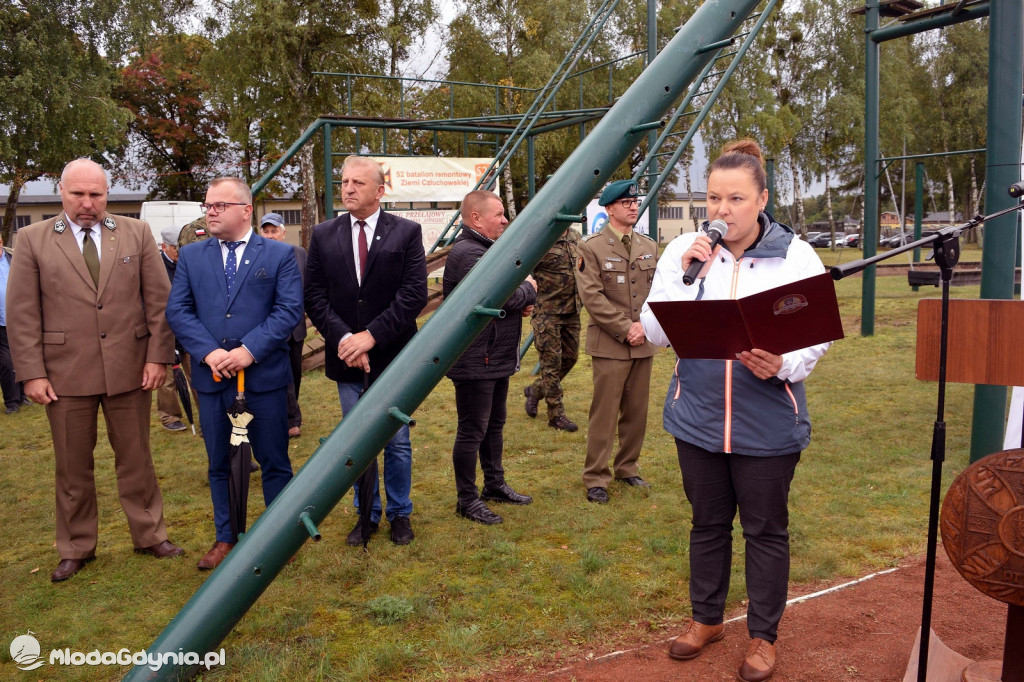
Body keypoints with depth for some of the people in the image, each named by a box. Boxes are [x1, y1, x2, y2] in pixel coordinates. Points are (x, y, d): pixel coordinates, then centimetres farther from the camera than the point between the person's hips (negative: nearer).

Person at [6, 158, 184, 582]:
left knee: (136, 459, 12)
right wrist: (32, 373, -6)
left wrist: (158, 356, -4)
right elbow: (22, 313, -1)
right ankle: (76, 548, 26)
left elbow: (159, 299, 3)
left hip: (129, 370, 1)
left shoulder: (136, 234, 4)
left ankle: (149, 535, 27)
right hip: (65, 374, 0)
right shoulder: (32, 240, 2)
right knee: (72, 467, 11)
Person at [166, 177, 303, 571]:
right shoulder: (191, 256, 9)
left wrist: (249, 350, -18)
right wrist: (209, 352, -14)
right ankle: (226, 538, 28)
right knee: (219, 464, 13)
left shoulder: (280, 255, 1)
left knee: (274, 461, 8)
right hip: (211, 377, 3)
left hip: (264, 376, -3)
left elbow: (289, 310, -8)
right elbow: (177, 311, 2)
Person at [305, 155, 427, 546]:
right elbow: (314, 296, 1)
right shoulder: (323, 235, 5)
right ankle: (367, 514, 27)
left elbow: (415, 294, -10)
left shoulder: (407, 233, -3)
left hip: (393, 356, -2)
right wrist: (343, 338, -13)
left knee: (397, 442, 9)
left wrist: (372, 335, -17)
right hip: (347, 357, 2)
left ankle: (399, 513, 26)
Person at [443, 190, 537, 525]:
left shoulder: (486, 249, 15)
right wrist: (528, 289, -6)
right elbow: (502, 296, -27)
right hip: (475, 361, -10)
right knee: (472, 431, 1)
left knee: (494, 425, 20)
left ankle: (495, 485, 35)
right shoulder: (468, 253, -20)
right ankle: (467, 500, 12)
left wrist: (520, 300, -3)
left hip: (497, 358, 11)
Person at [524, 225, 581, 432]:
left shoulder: (575, 237, 9)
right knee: (551, 362, 0)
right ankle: (556, 414, 10)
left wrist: (580, 298, 14)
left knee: (570, 357, 13)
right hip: (547, 312, -7)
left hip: (572, 311, 8)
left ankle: (535, 390, 34)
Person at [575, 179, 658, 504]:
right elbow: (592, 296, -12)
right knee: (604, 413, -2)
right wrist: (625, 329, -14)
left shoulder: (649, 246, 12)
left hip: (643, 343, 5)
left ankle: (627, 468, 25)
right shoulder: (591, 247, -5)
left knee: (636, 412, 11)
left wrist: (644, 325, -6)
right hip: (609, 344, -5)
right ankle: (596, 478, 7)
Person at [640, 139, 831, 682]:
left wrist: (782, 364, -25)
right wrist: (685, 277, -19)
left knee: (766, 529, 10)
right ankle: (707, 618, 38)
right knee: (708, 522, 17)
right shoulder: (684, 252, -3)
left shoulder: (796, 256, -7)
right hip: (698, 418, 2)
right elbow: (656, 333, -6)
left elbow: (816, 337, -5)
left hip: (768, 424, -2)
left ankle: (763, 635, 30)